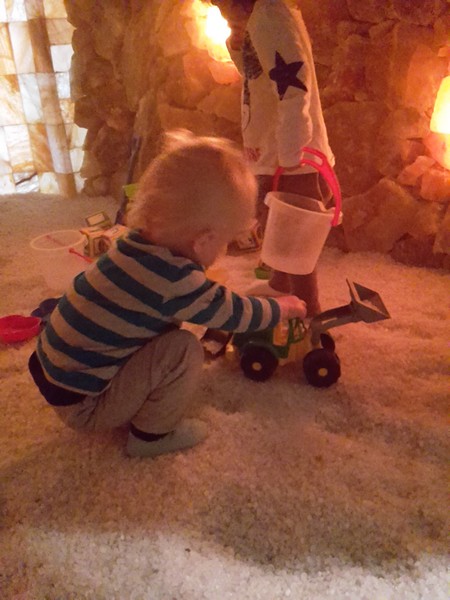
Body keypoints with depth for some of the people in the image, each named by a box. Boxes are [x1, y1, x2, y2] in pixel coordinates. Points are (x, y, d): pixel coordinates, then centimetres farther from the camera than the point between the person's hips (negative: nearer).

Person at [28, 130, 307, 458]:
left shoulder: (138, 245, -4)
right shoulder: (173, 281, -30)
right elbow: (236, 314, -14)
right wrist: (283, 307, 5)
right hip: (82, 403, -8)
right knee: (184, 349, -17)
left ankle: (136, 412, 19)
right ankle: (151, 435, 4)